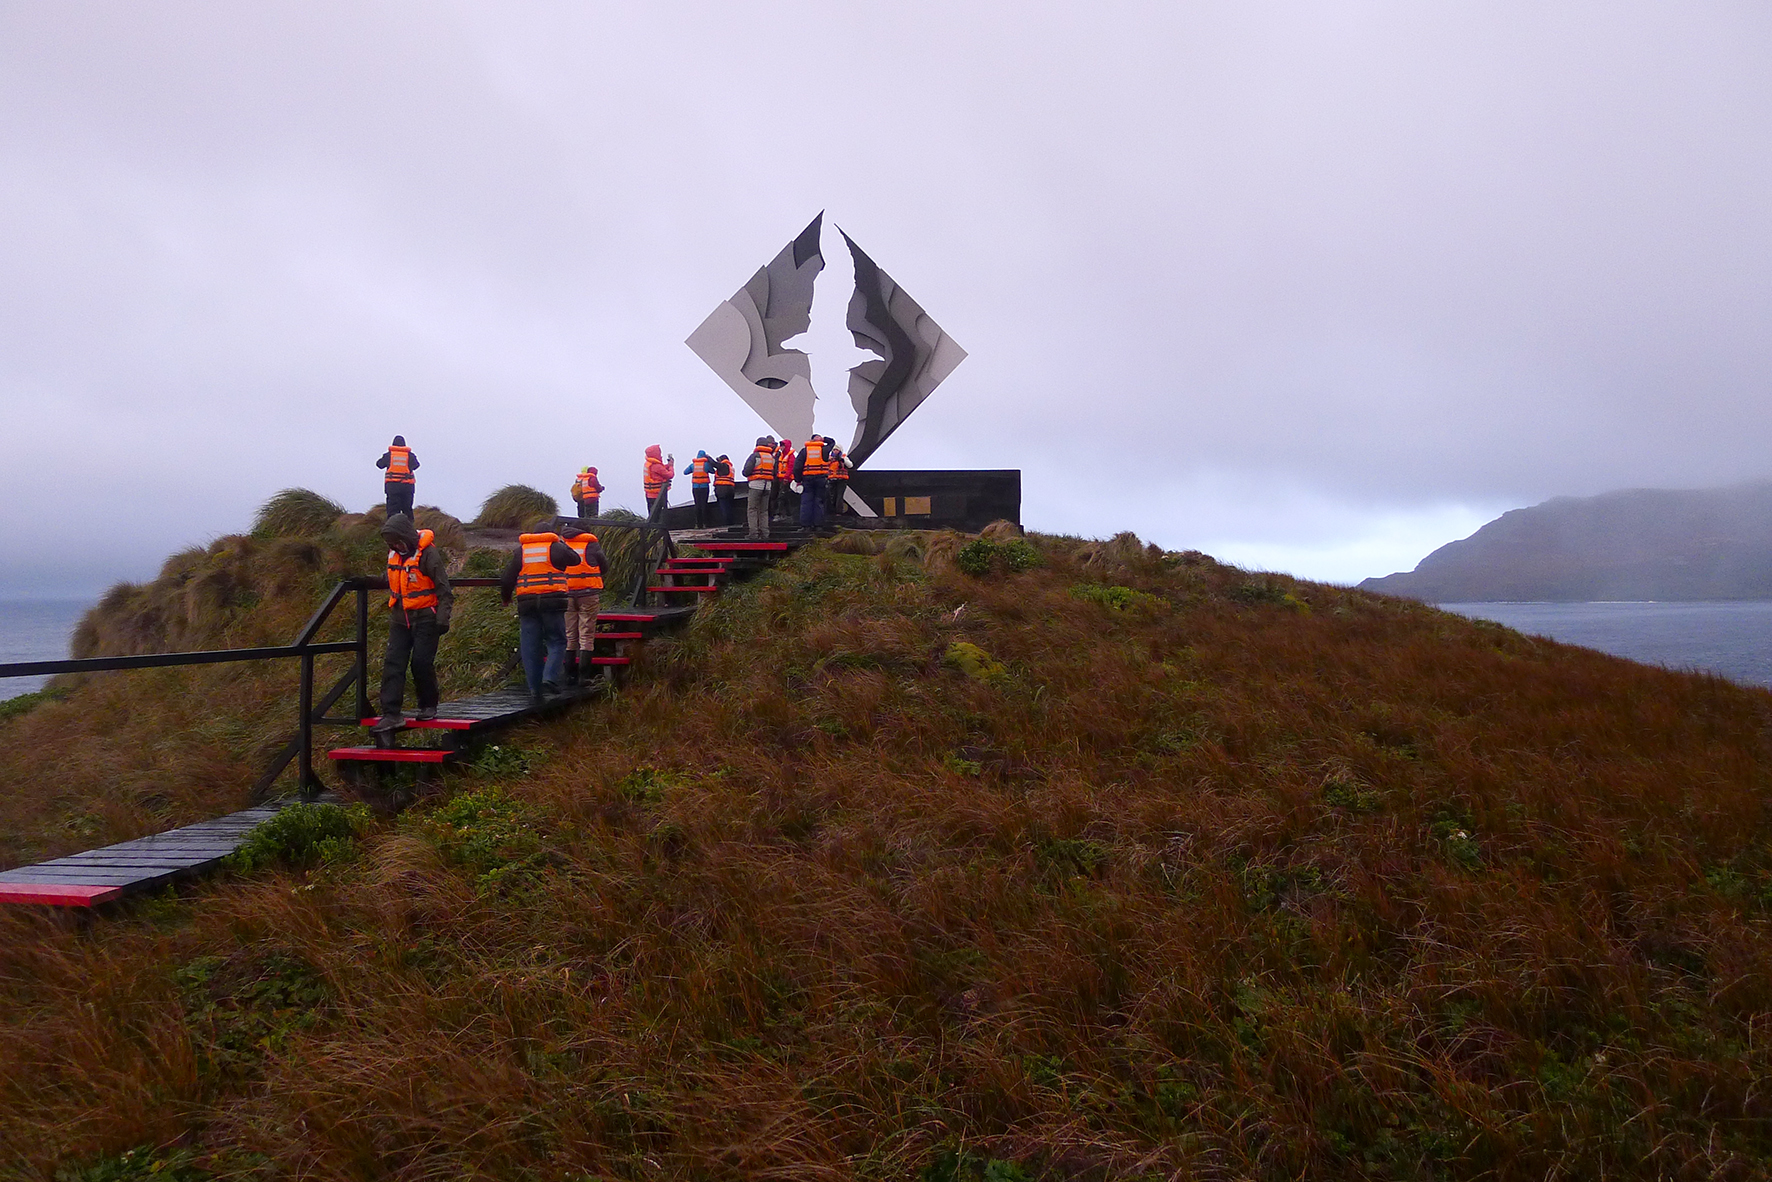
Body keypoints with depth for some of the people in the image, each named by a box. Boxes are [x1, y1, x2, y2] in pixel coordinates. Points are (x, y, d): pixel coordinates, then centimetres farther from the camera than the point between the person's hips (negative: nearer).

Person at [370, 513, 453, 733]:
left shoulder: (428, 554, -14)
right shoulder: (394, 553, 8)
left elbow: (444, 590, -14)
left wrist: (442, 619, -19)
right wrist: (392, 611, 23)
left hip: (425, 618, -6)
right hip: (400, 619, 6)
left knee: (422, 663, -5)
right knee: (393, 663, -3)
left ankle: (428, 707, 16)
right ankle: (391, 714, -4)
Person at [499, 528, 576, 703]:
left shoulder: (520, 551, 12)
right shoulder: (555, 548, 2)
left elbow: (507, 578, 13)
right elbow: (575, 559, 15)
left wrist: (505, 597, 30)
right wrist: (562, 544, 29)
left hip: (527, 604, 3)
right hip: (552, 602, -3)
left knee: (530, 647, 6)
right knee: (557, 642, 5)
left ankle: (535, 690, 4)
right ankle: (550, 678, -16)